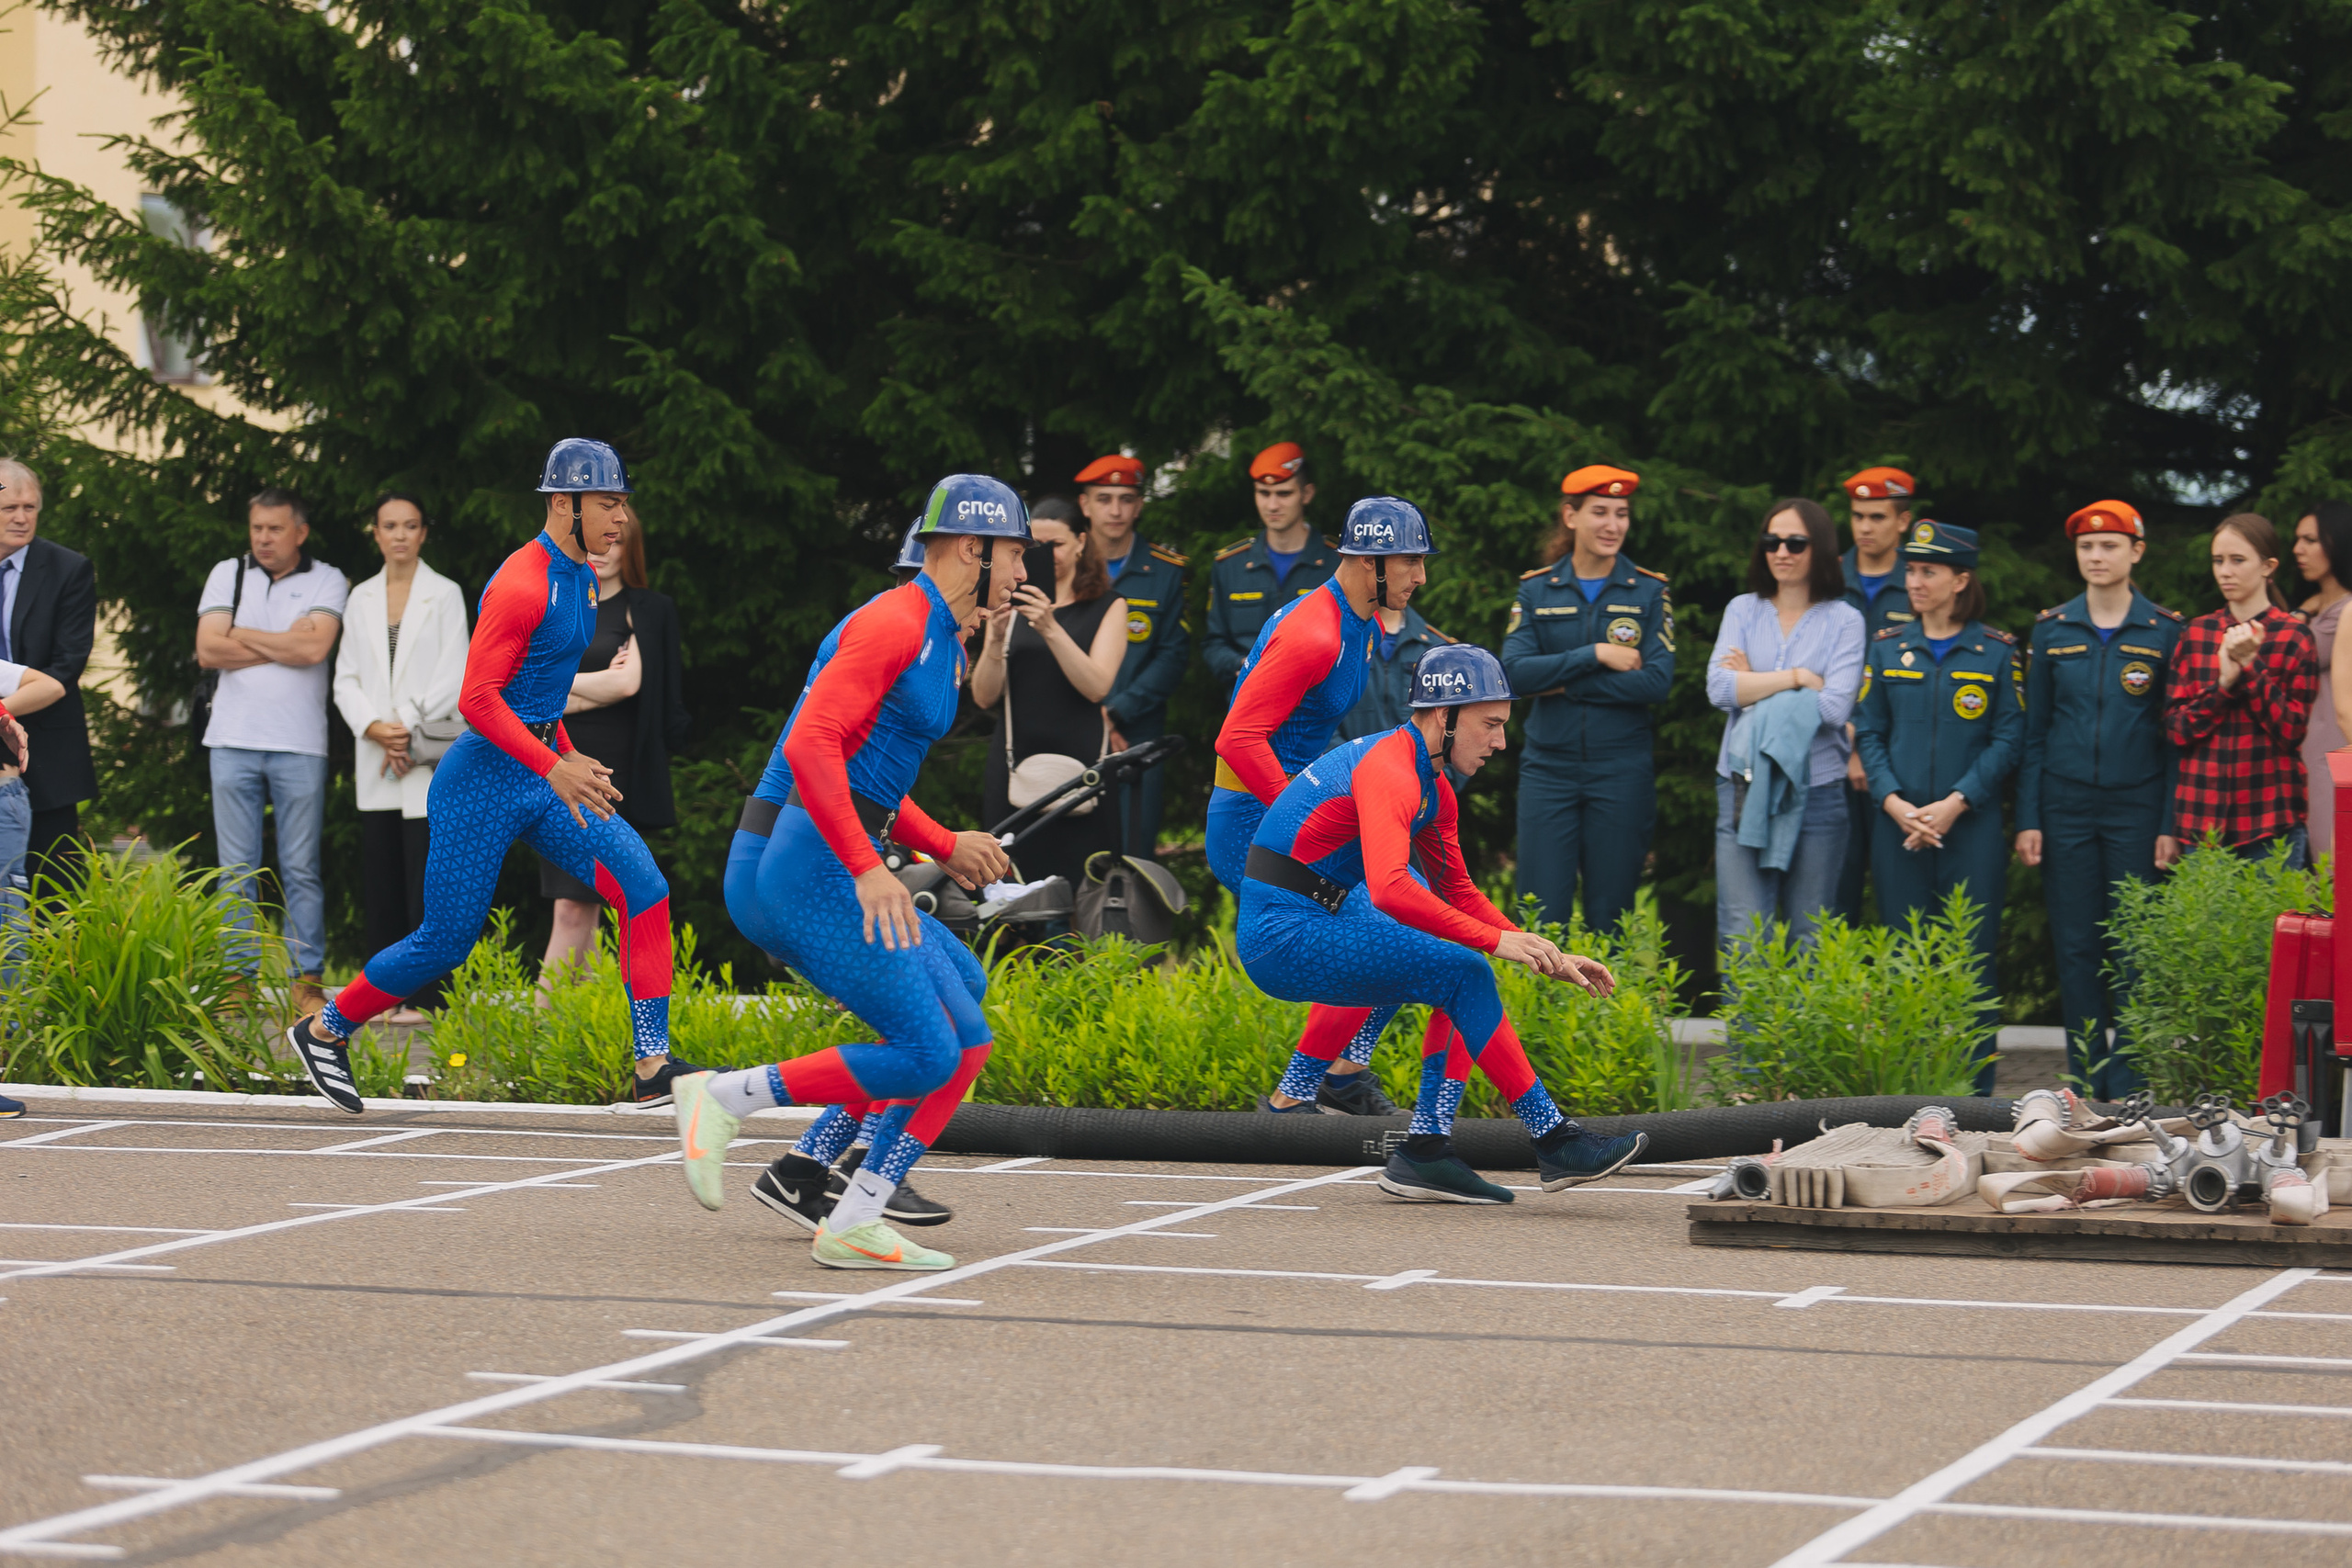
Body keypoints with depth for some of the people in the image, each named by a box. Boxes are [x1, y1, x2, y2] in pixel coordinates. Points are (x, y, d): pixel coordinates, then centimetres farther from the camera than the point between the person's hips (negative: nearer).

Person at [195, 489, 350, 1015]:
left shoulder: (326, 581, 4)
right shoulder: (227, 576, 10)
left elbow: (315, 646, -13)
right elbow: (208, 650, -3)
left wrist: (241, 637, -4)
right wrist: (285, 643, -5)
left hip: (299, 745, -2)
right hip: (234, 741, 2)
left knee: (301, 870, 1)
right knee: (236, 868, 2)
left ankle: (308, 978, 5)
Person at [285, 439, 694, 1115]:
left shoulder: (581, 577, 11)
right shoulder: (523, 584, -19)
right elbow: (477, 698, -24)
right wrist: (554, 767, -28)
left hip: (545, 770, 8)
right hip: (486, 779, -8)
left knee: (644, 888, -9)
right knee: (445, 943, 0)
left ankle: (653, 1067, -10)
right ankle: (324, 1030, 24)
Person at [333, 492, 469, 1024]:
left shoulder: (445, 596, 2)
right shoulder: (361, 599, 13)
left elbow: (452, 680, -4)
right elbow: (346, 679, 10)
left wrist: (408, 734, -10)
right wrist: (375, 728, -7)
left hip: (429, 759, -4)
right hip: (375, 762, 4)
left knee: (424, 879, -7)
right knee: (379, 881, 4)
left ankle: (426, 995, -6)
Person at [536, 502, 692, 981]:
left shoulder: (647, 611, 4)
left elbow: (628, 682, -9)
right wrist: (597, 690, -7)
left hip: (613, 775, -4)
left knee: (574, 905, -11)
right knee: (581, 908, 4)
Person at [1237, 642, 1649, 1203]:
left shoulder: (1434, 789, 14)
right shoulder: (1389, 771, -18)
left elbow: (1459, 893, 20)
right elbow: (1390, 889, -32)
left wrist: (1550, 959, 10)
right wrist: (1495, 939, -30)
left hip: (1315, 926, 10)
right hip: (1283, 935, -10)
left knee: (1464, 977, 8)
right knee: (1464, 974, -16)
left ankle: (1425, 1152, 1)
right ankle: (1554, 1141, -12)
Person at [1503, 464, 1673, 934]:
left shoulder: (1649, 592, 3)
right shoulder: (1535, 590, 6)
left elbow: (1657, 681, -9)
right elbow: (1515, 670, -7)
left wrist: (1564, 682, -10)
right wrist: (1595, 655, -14)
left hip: (1621, 771, -1)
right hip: (1549, 768, 1)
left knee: (1610, 916, 3)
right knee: (1542, 916, -3)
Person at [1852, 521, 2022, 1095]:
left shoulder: (1995, 652, 1)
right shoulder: (1887, 648, 9)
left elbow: (2008, 739, -2)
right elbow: (1868, 733, 7)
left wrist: (1956, 803, -12)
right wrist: (1894, 803, -8)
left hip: (1972, 827, -2)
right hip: (1898, 826, 2)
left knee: (1972, 958, -1)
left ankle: (1975, 1090, 5)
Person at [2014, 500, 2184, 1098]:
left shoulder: (2165, 631, 1)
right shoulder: (2051, 629, 7)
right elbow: (2033, 730, 9)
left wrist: (2171, 824, -5)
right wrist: (2028, 819, 2)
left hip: (2137, 806, -2)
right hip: (2067, 806, 2)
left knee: (2132, 948, -3)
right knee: (2076, 947, 2)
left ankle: (2129, 1087, 3)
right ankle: (2086, 1085, 9)